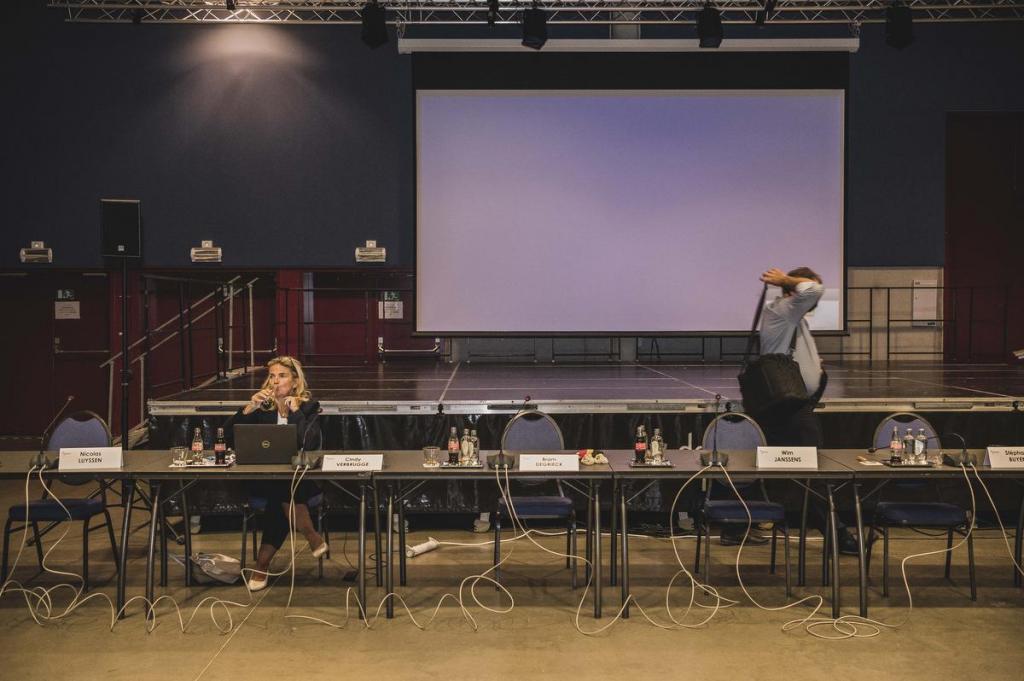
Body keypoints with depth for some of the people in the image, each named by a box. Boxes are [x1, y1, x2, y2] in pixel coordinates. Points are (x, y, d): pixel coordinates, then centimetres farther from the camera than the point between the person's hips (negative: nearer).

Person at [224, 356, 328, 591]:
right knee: (281, 491, -32)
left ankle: (262, 564, -19)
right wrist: (249, 409, -14)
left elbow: (309, 442, -16)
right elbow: (229, 435, -2)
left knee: (279, 499, -32)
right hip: (264, 477, 2)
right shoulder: (262, 406, 7)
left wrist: (294, 411, -14)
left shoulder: (308, 406, 2)